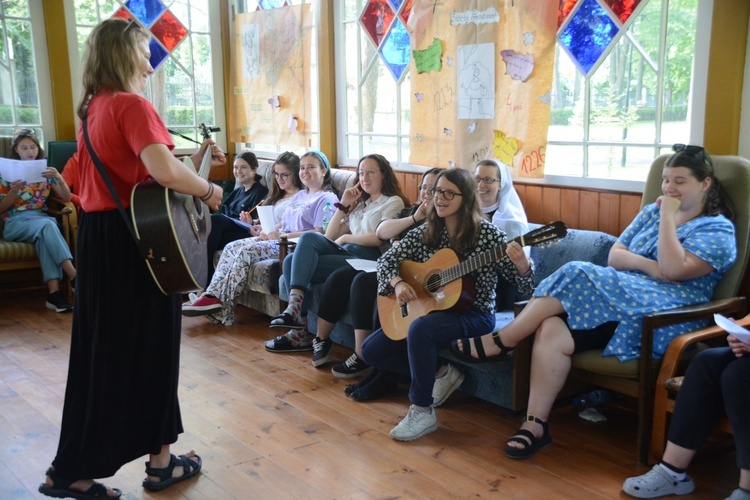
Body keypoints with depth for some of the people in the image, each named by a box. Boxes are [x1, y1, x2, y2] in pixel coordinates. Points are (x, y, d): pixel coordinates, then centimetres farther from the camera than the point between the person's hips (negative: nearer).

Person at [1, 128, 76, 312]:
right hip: (15, 223, -2)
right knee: (47, 225, -36)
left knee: (45, 234, -37)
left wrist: (59, 178, -12)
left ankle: (54, 292, -45)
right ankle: (74, 278, -45)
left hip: (42, 219, 2)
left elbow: (67, 198, 6)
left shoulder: (45, 172, 14)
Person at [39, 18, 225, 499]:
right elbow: (164, 171, -30)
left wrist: (196, 162, 12)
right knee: (148, 350, 5)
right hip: (133, 241, -9)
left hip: (100, 237, 9)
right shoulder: (132, 105, -15)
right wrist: (210, 191, -13)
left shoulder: (94, 106, 14)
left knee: (103, 354, 14)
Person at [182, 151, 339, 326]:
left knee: (246, 251, -25)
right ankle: (213, 295, -19)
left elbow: (319, 233, -16)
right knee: (232, 247, -8)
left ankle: (223, 307, -21)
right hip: (280, 239, 9)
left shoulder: (327, 198, -5)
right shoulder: (299, 195, 23)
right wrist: (270, 232, 3)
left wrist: (284, 235, -18)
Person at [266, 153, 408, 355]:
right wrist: (343, 205, 12)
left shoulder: (393, 202, 8)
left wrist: (345, 237, -1)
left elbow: (379, 238, -10)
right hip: (343, 254, 7)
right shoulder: (360, 203, 30)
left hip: (367, 258, -7)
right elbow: (330, 236, 20)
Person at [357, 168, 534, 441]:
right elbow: (387, 260, 6)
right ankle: (437, 371, 11)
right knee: (371, 350, -2)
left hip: (473, 313, -6)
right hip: (429, 308, 6)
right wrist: (398, 283, -15)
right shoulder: (425, 233, 2)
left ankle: (423, 411, -21)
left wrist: (522, 263, -35)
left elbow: (524, 283, -12)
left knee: (420, 329, -37)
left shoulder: (487, 234, -12)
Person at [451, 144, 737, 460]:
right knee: (551, 330, -25)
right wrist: (648, 266, -7)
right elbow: (614, 256, 11)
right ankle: (535, 426, -21)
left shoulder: (717, 230, 3)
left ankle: (502, 341, -18)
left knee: (579, 276, -28)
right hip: (620, 301, 6)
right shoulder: (651, 212, 23)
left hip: (664, 318, -6)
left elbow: (674, 269, -15)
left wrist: (668, 217, -7)